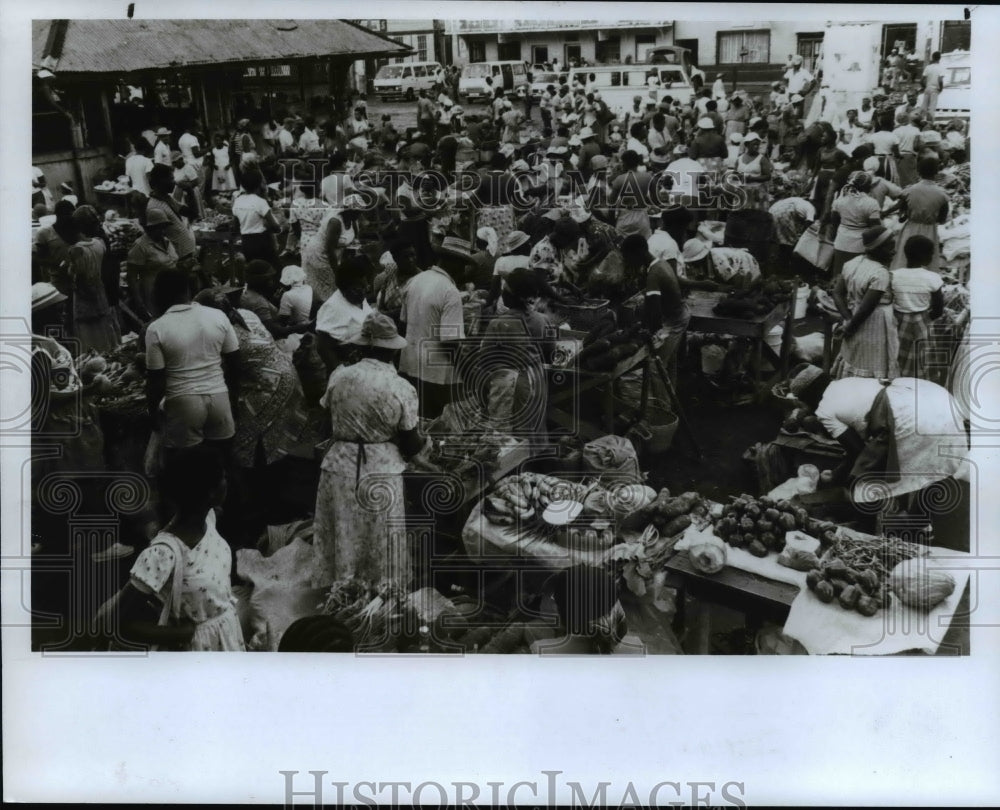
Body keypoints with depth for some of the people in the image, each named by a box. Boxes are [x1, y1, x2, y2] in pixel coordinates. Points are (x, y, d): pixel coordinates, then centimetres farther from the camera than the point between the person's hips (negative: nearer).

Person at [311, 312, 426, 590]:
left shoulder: (338, 377, -3)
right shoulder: (402, 388, -11)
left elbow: (327, 426, 6)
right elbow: (410, 445, -6)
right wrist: (424, 440, 15)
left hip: (339, 468, 3)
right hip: (381, 474, -3)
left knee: (341, 546, 14)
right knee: (380, 552, 10)